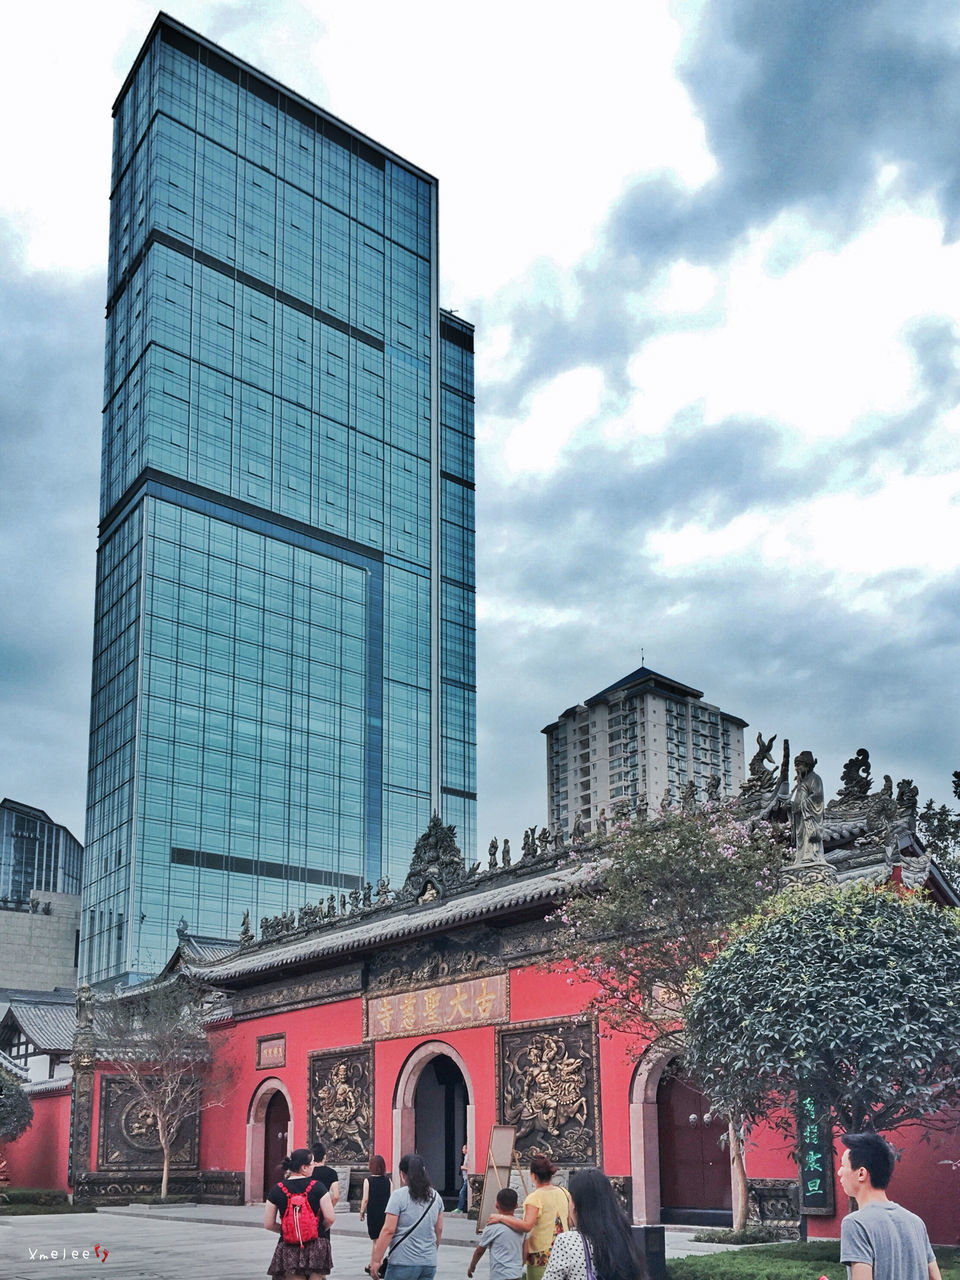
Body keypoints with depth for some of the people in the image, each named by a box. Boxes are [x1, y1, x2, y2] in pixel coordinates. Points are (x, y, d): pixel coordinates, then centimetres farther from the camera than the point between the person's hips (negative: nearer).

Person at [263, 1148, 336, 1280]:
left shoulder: (277, 1190, -1)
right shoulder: (317, 1186, -5)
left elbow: (268, 1224, 2)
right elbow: (330, 1218, -7)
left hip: (289, 1247, 1)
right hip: (316, 1247, -1)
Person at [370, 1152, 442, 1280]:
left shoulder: (399, 1195, -7)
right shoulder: (435, 1196, 11)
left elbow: (388, 1230, -11)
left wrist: (376, 1260, -7)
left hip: (404, 1262, -5)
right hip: (430, 1263, 5)